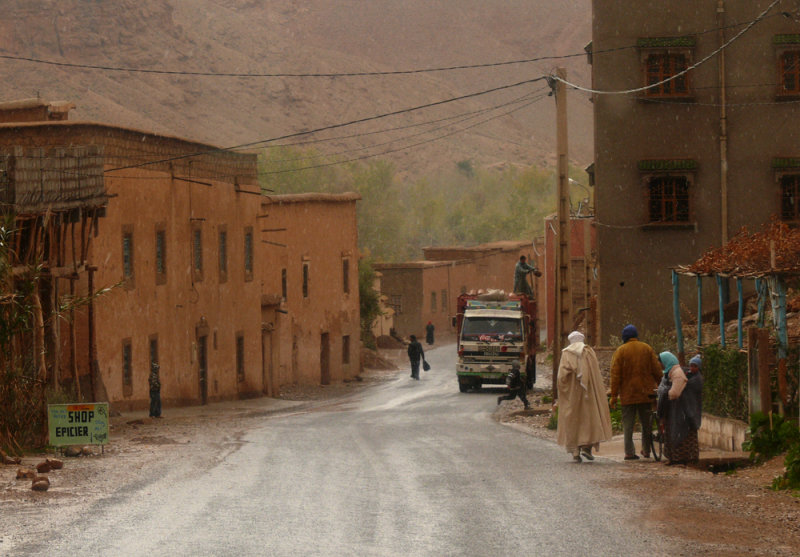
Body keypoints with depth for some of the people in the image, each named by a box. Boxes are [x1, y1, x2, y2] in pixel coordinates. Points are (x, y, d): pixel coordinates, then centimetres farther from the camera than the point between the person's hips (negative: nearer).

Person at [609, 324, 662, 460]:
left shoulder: (620, 351, -3)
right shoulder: (647, 348, 3)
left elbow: (615, 375, -6)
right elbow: (657, 370, 3)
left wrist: (614, 395, -4)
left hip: (627, 394, -2)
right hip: (646, 393, 2)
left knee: (628, 424, 2)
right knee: (646, 423, 13)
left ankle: (629, 452, -3)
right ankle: (646, 450, 15)